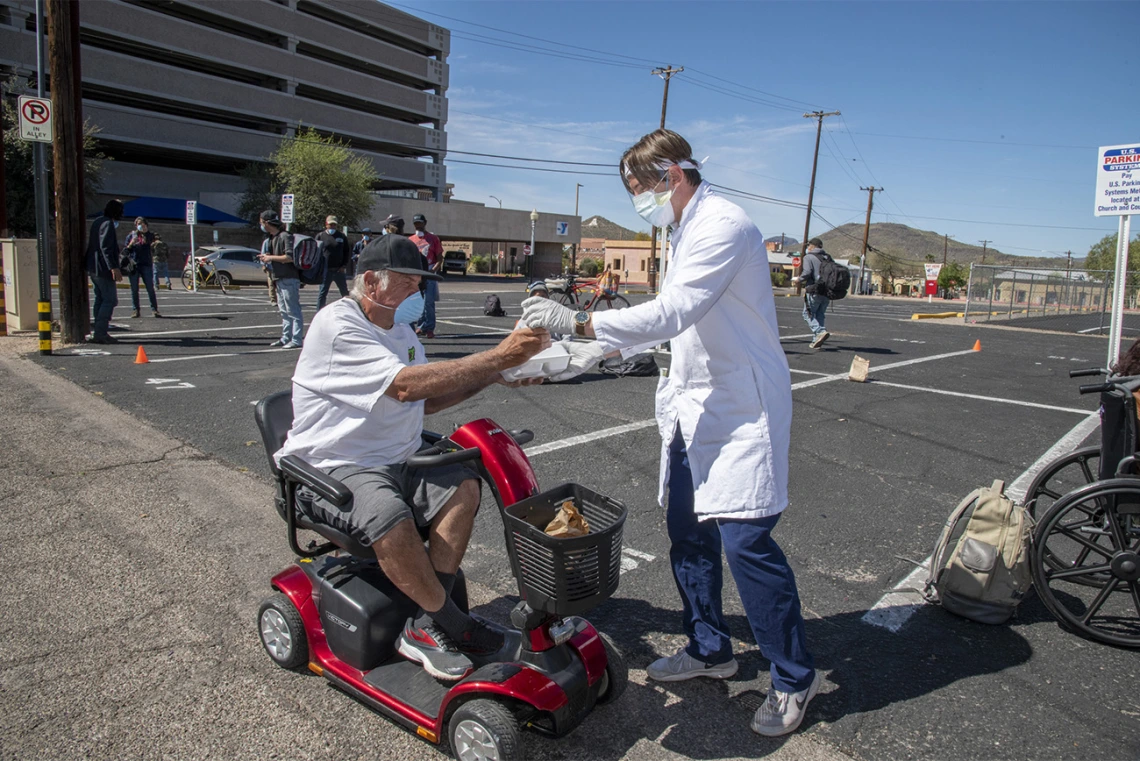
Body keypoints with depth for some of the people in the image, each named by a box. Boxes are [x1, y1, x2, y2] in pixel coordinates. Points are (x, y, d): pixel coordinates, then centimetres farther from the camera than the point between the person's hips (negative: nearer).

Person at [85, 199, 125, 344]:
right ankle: (99, 333, -12)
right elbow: (105, 247, -22)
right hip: (103, 268, -10)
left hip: (92, 268, 10)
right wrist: (113, 267, -26)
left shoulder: (97, 222, 16)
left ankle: (98, 331, 20)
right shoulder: (108, 224, -14)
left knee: (100, 299, 16)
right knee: (110, 300, -9)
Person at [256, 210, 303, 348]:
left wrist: (270, 257, -14)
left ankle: (296, 340, -7)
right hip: (279, 280, 10)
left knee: (293, 311, -8)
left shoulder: (285, 236, -12)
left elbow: (290, 257, -22)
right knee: (284, 311, 13)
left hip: (289, 279, -10)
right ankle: (285, 338, 20)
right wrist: (266, 258, 10)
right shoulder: (272, 238, 17)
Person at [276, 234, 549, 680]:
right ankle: (451, 623, -14)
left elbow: (423, 402, 13)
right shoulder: (337, 326, -15)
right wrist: (499, 356, -29)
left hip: (395, 464, 8)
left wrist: (491, 374, 0)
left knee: (462, 487, -17)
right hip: (333, 470, -8)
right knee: (389, 517, -35)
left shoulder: (400, 329, 15)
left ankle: (427, 626, -15)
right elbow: (406, 386, -28)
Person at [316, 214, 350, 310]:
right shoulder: (320, 236, 3)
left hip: (339, 270, 2)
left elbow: (346, 252, 10)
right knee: (322, 293, 1)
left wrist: (344, 266, -1)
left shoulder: (341, 236, 8)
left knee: (345, 292, 8)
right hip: (325, 270, -2)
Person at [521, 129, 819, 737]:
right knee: (688, 532, 13)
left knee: (744, 540, -10)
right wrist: (602, 349, 15)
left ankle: (793, 677, 10)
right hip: (695, 405, 10)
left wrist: (578, 321, -23)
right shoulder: (685, 232, 14)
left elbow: (672, 313, -25)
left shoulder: (723, 226, -17)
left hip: (741, 407, -9)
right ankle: (709, 649, 31)